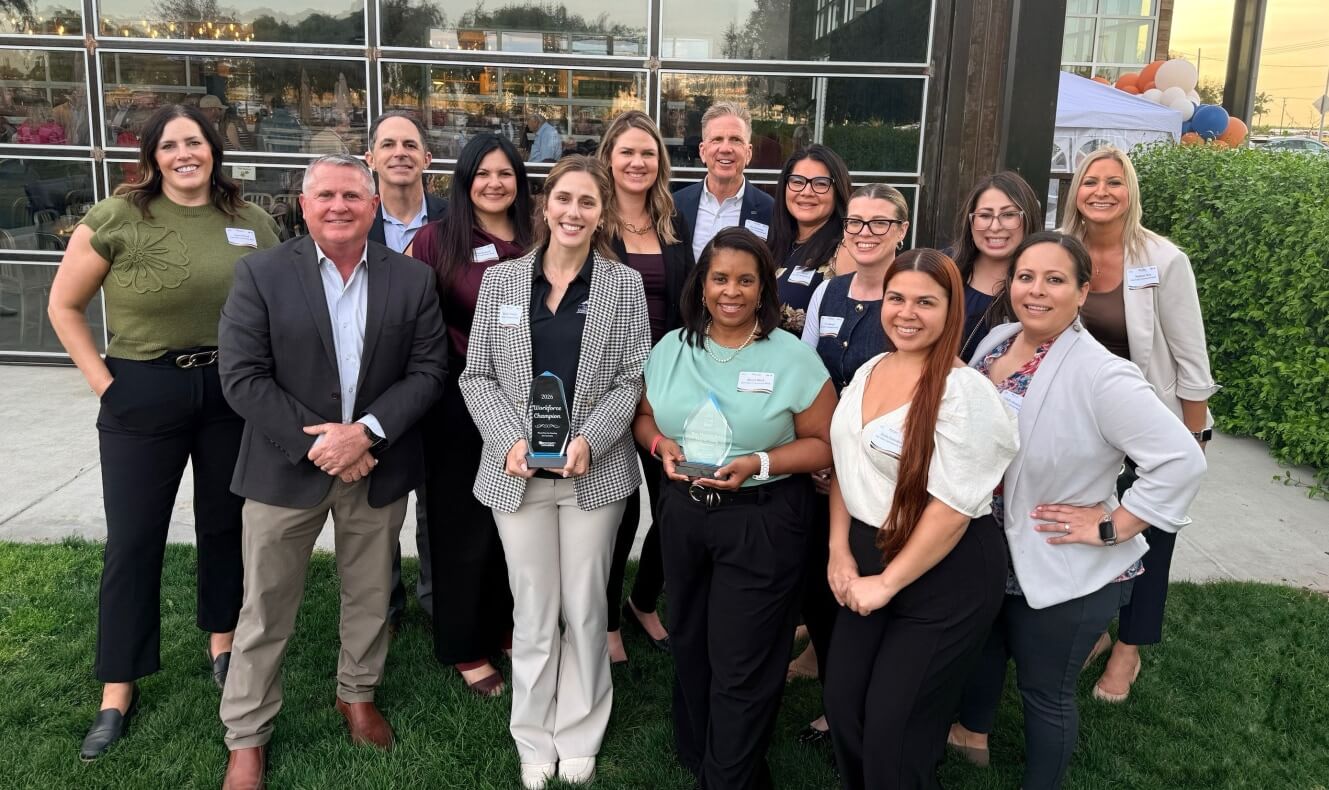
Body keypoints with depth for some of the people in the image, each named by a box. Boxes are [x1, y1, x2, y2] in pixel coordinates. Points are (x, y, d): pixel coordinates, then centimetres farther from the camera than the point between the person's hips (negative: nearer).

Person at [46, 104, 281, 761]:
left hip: (233, 392, 3)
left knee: (226, 525, 14)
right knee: (133, 539, 4)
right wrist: (103, 383, -6)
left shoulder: (251, 224, 1)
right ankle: (117, 694, 17)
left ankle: (223, 644, 36)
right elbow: (64, 306, 0)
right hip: (144, 396, -2)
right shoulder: (117, 219, -7)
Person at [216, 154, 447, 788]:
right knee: (266, 608, 8)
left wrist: (366, 432, -17)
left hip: (378, 468, 2)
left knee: (370, 595, 17)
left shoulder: (412, 279, 0)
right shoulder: (261, 274, -6)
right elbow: (242, 377, -10)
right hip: (286, 467, -2)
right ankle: (246, 737, 25)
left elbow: (428, 370, -3)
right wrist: (317, 443, -17)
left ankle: (358, 695, 41)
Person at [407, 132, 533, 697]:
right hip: (461, 402, -4)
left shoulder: (536, 241, 4)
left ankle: (507, 626, 34)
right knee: (464, 522, 6)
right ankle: (466, 646, 21)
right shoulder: (438, 238, -6)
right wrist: (472, 357, -8)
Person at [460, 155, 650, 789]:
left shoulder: (624, 285, 2)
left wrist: (588, 440, -15)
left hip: (595, 472, 0)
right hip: (517, 473, 1)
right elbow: (476, 376, 4)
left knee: (585, 611, 9)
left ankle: (579, 739, 28)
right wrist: (509, 441, -11)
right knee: (533, 613, 8)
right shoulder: (500, 280, 5)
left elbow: (633, 379, -2)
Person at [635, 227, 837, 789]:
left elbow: (824, 444, -7)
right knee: (690, 645, 20)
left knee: (740, 664, 3)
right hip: (682, 514, 5)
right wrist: (661, 445, -9)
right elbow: (645, 416, 13)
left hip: (762, 522, -4)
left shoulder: (793, 358, -10)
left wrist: (760, 463, -22)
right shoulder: (671, 348, 2)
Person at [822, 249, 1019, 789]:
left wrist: (887, 583, -15)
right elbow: (847, 464, 11)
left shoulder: (964, 391, -19)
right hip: (869, 558, 7)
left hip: (946, 576, -7)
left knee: (895, 728, 4)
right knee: (842, 706, 13)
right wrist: (840, 552, 0)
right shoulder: (868, 372, 4)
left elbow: (952, 508, -21)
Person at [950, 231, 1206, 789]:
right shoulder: (996, 341, -4)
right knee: (982, 645, 29)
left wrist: (1110, 528, -23)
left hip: (1065, 573, -7)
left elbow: (1181, 461, -28)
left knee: (1044, 691, 14)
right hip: (990, 551, 7)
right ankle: (972, 731, 57)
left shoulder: (1099, 376, -26)